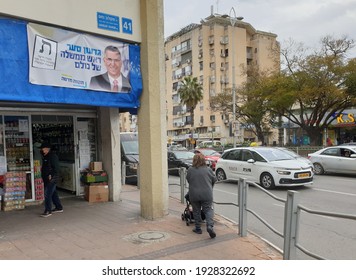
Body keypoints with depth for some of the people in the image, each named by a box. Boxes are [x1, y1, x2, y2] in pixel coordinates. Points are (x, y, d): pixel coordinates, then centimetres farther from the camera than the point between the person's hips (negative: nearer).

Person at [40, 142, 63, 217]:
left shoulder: (53, 156, -14)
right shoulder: (45, 157, 17)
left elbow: (56, 168, -19)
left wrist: (51, 175, -24)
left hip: (51, 179, -10)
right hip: (46, 179, 10)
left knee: (47, 194, -10)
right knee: (53, 194, 15)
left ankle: (48, 211, -5)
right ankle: (59, 208, 25)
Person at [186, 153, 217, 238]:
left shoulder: (190, 170, -4)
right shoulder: (208, 169, -3)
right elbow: (214, 180, 8)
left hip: (194, 195, 1)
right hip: (207, 195, -1)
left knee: (196, 212, 14)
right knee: (208, 210, 6)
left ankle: (198, 228, 20)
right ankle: (210, 226, -11)